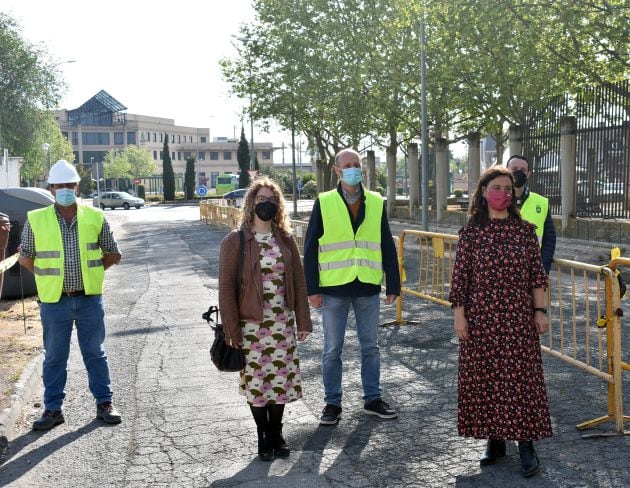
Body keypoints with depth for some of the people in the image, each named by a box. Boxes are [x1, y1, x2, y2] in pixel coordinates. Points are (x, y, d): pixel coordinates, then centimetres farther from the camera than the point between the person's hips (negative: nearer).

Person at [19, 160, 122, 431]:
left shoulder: (95, 217, -1)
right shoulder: (36, 220, -4)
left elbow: (113, 254, 9)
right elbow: (25, 258, 7)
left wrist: (90, 272, 3)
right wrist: (49, 276, 2)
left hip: (90, 298, 1)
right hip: (55, 300, 0)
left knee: (95, 353, 9)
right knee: (54, 357, 8)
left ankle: (104, 403, 21)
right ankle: (53, 409, 19)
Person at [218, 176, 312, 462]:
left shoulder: (285, 239, 5)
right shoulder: (235, 241, -7)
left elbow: (298, 281, 7)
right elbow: (226, 287, -8)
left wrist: (303, 320, 4)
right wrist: (231, 330, -11)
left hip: (282, 323, 3)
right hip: (251, 324, -3)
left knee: (281, 379, 7)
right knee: (256, 381, 6)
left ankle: (276, 435, 23)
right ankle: (263, 438, 21)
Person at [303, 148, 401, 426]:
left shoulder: (376, 203, 4)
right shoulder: (324, 203, -2)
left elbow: (387, 246, 7)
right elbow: (310, 247, -2)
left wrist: (393, 285, 3)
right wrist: (312, 288, -7)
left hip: (368, 288, 2)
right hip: (333, 288, -2)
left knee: (370, 347, 12)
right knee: (332, 350, 7)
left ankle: (372, 399, 24)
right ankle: (332, 403, 18)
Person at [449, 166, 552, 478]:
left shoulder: (525, 230, 2)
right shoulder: (471, 232, 0)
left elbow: (537, 274, 4)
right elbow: (460, 276, 0)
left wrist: (540, 311, -1)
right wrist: (459, 315, -4)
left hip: (518, 317, 0)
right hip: (481, 317, 0)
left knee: (521, 377, 0)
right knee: (484, 378, 6)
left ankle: (526, 445, 10)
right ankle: (495, 440, 21)